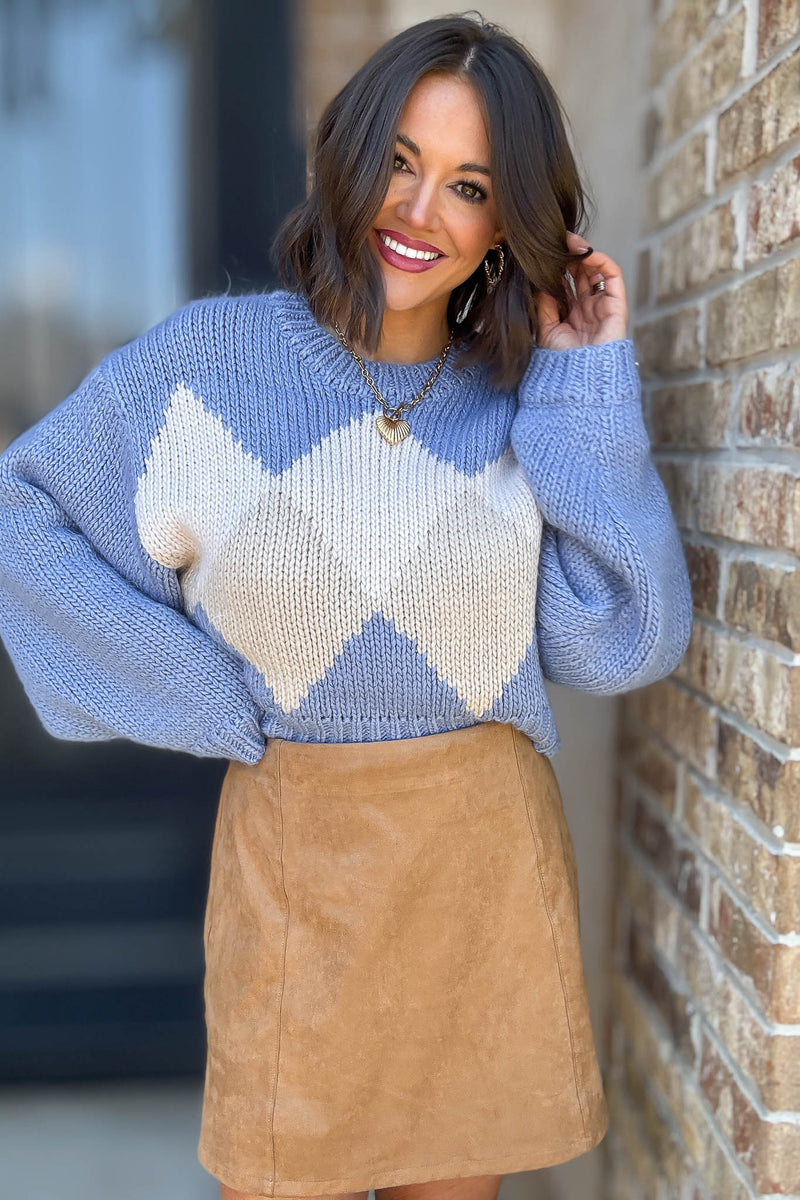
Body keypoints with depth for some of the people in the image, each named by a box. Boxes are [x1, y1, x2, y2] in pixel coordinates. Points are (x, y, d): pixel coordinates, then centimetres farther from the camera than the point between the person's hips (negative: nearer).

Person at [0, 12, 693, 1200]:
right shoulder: (214, 357, -7)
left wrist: (591, 384, -10)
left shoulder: (522, 400, -1)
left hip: (493, 846, 2)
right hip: (298, 848, -2)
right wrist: (210, 699, -6)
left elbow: (624, 643, -7)